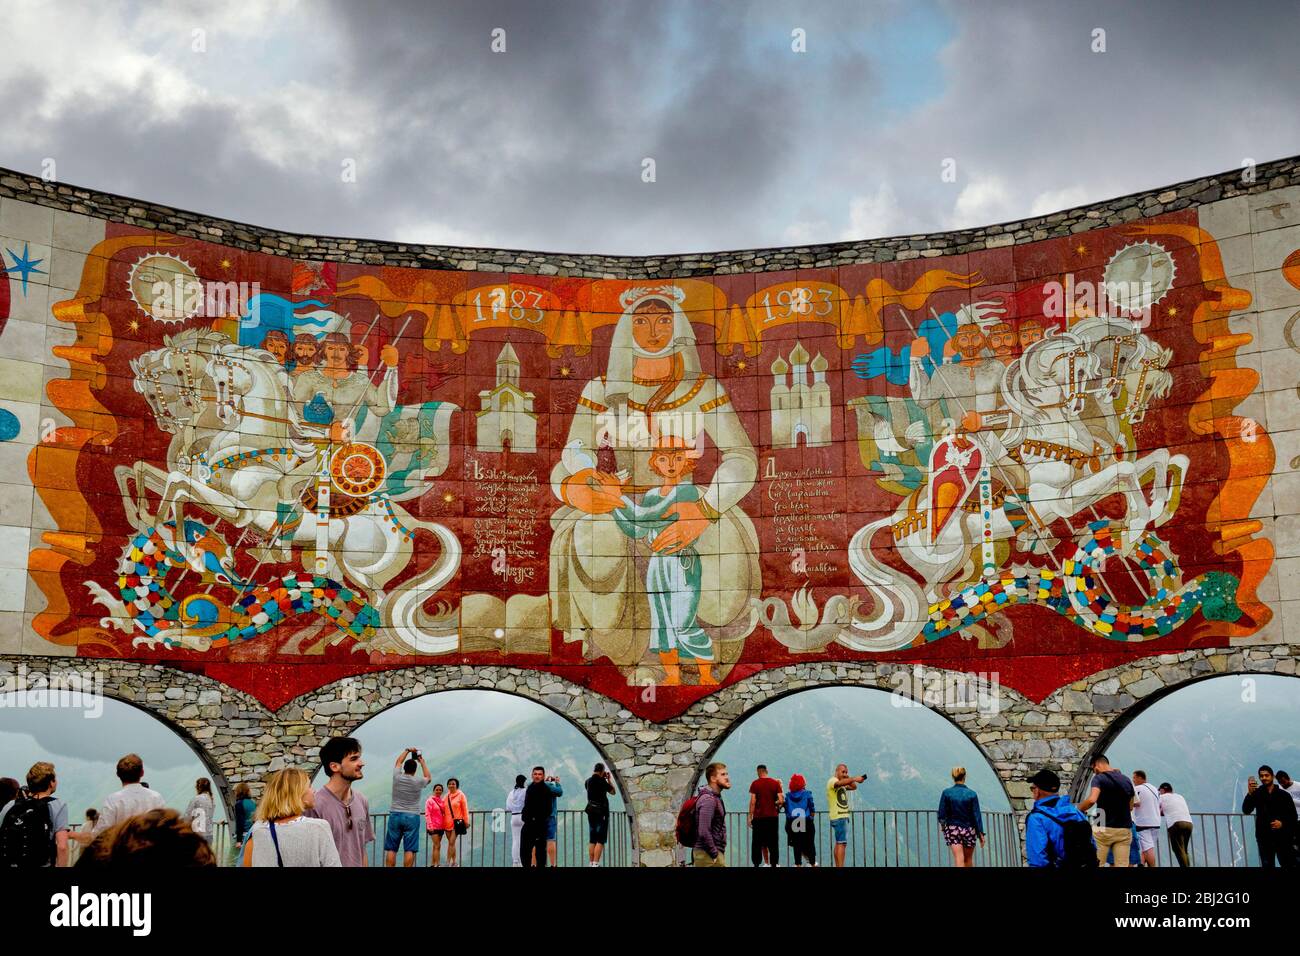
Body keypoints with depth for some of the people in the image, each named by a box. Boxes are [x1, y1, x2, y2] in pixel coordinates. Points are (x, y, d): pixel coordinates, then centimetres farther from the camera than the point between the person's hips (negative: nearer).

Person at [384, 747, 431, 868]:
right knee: (409, 850, -3)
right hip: (412, 817, -1)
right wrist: (422, 762, 26)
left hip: (395, 815, 2)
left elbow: (398, 761, 19)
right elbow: (429, 777, 20)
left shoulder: (397, 778, -1)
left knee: (391, 849, 3)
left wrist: (407, 750, 30)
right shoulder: (418, 782, -4)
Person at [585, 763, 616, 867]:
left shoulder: (588, 781, 7)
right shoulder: (602, 781, -13)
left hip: (591, 811, 7)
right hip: (601, 812, -7)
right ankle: (595, 863, -13)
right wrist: (609, 779, 10)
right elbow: (613, 791, 0)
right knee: (600, 840, -6)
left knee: (592, 840, 12)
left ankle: (591, 863, 11)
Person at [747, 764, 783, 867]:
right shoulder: (775, 783, 3)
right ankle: (774, 863, 6)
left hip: (759, 816, -2)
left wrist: (750, 817, -1)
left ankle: (756, 863, 1)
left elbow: (753, 802, -6)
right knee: (773, 842, 8)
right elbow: (781, 800, -3)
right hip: (773, 816, 2)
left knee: (757, 842, 5)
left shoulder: (755, 783, -2)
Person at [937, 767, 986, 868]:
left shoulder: (946, 793, -7)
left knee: (959, 859, -5)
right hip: (969, 829, 1)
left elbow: (941, 813, -4)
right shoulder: (972, 794, -7)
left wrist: (942, 824, 16)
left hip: (952, 829, -1)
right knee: (968, 859, 16)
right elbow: (977, 815, -6)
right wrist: (981, 833, -1)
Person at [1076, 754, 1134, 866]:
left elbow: (1091, 800, -24)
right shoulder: (1126, 780, 12)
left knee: (1096, 864, 3)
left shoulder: (1099, 778, -8)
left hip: (1104, 829, -5)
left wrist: (1079, 810, -9)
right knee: (1122, 865, 4)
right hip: (1124, 829, 5)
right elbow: (1130, 807, 20)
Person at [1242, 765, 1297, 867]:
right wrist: (1250, 793, -25)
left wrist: (1283, 823, -14)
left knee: (1288, 865, 2)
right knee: (1267, 865, 5)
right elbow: (1246, 810, -11)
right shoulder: (1256, 794, 3)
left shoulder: (1284, 795, 4)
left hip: (1283, 837, 0)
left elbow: (1293, 815, 6)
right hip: (1264, 838, 0)